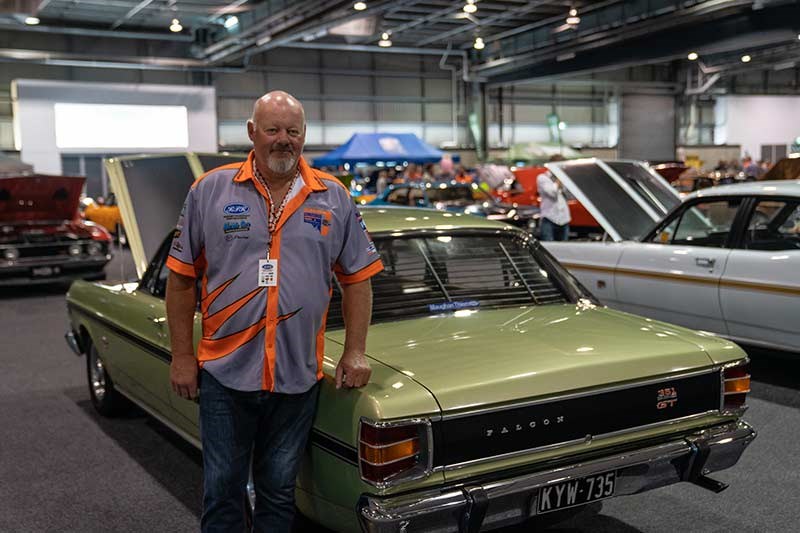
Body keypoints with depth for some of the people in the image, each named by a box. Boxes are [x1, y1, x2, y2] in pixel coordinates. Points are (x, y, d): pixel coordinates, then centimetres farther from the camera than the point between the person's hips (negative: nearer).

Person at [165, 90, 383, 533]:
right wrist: (182, 357, 0)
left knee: (278, 494, 16)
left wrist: (355, 352, -1)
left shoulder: (334, 198, 2)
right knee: (222, 493, 11)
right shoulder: (210, 190, -1)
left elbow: (357, 279, 7)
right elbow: (181, 280, 2)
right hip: (225, 371, -1)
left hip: (298, 377, 1)